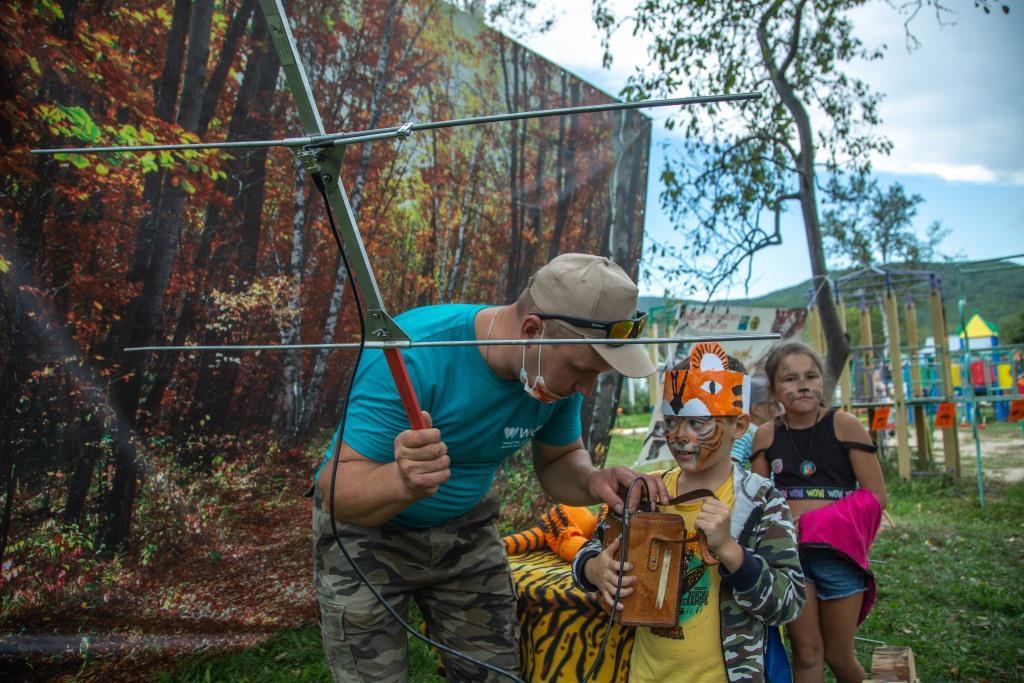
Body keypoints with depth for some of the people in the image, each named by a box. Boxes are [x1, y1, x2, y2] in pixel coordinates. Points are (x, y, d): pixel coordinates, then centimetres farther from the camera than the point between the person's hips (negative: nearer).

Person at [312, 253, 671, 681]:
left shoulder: (560, 372, -17)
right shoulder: (412, 354, -35)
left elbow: (559, 459, -2)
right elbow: (337, 491, -33)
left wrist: (592, 482, -25)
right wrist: (403, 481, -56)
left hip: (465, 529, 5)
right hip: (365, 528, -4)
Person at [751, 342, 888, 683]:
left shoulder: (844, 425, -7)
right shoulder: (766, 435, 0)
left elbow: (876, 495, -7)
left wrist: (825, 522, -16)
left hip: (837, 552, -1)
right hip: (790, 551, 2)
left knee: (838, 655, 12)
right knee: (807, 653, 10)